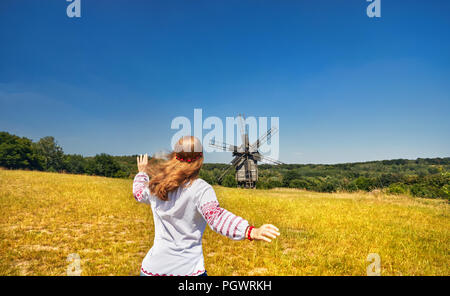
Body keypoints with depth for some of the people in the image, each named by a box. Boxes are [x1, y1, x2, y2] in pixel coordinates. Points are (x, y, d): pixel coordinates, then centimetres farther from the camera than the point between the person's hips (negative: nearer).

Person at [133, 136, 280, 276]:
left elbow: (139, 192, 24)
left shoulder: (154, 185, 1)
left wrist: (142, 172, 44)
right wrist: (252, 232, -45)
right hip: (188, 268, -4)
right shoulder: (201, 188, -16)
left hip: (153, 266, 4)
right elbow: (215, 215, -33)